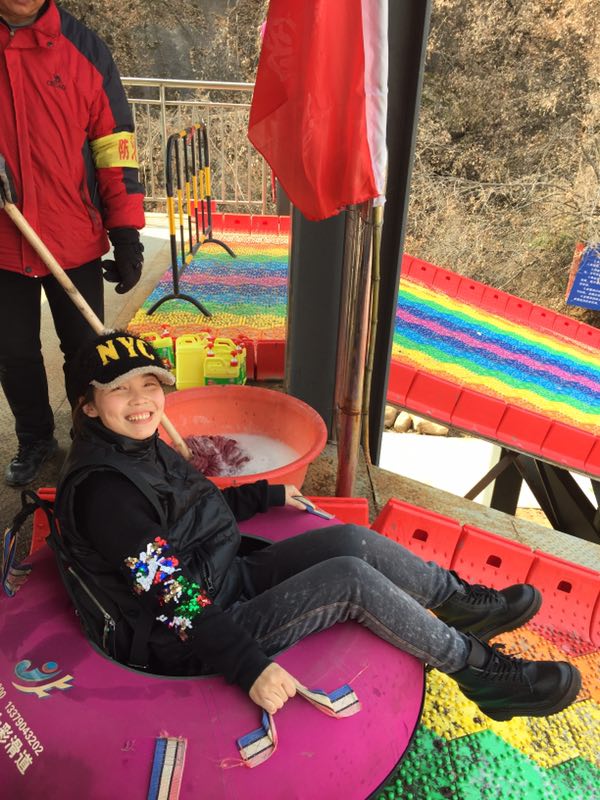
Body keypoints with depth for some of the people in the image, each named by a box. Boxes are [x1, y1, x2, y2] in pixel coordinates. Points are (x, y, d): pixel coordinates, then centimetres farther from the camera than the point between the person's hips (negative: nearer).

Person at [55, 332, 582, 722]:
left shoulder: (140, 447, 5)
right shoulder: (102, 489, -24)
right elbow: (174, 599, -26)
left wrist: (268, 495, 27)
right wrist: (249, 668, -27)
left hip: (231, 579, 9)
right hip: (198, 645, -8)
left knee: (351, 540, -6)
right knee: (352, 578, -19)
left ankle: (464, 603, 11)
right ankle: (479, 672, -3)